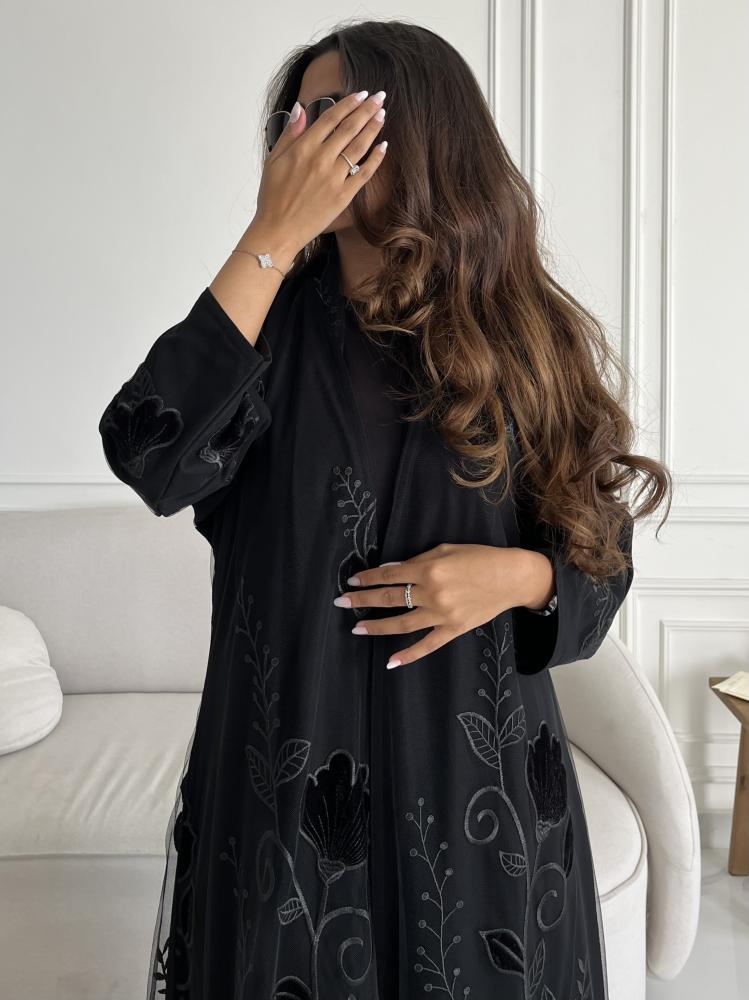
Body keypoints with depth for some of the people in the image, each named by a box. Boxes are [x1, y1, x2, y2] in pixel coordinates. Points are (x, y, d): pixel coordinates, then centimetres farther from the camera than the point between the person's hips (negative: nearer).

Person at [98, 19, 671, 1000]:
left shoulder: (527, 339, -1)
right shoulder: (275, 319, -3)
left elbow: (601, 564, 4)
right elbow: (153, 461, -22)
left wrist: (518, 576, -18)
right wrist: (273, 238, -21)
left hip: (480, 783, 1)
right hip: (293, 781, 0)